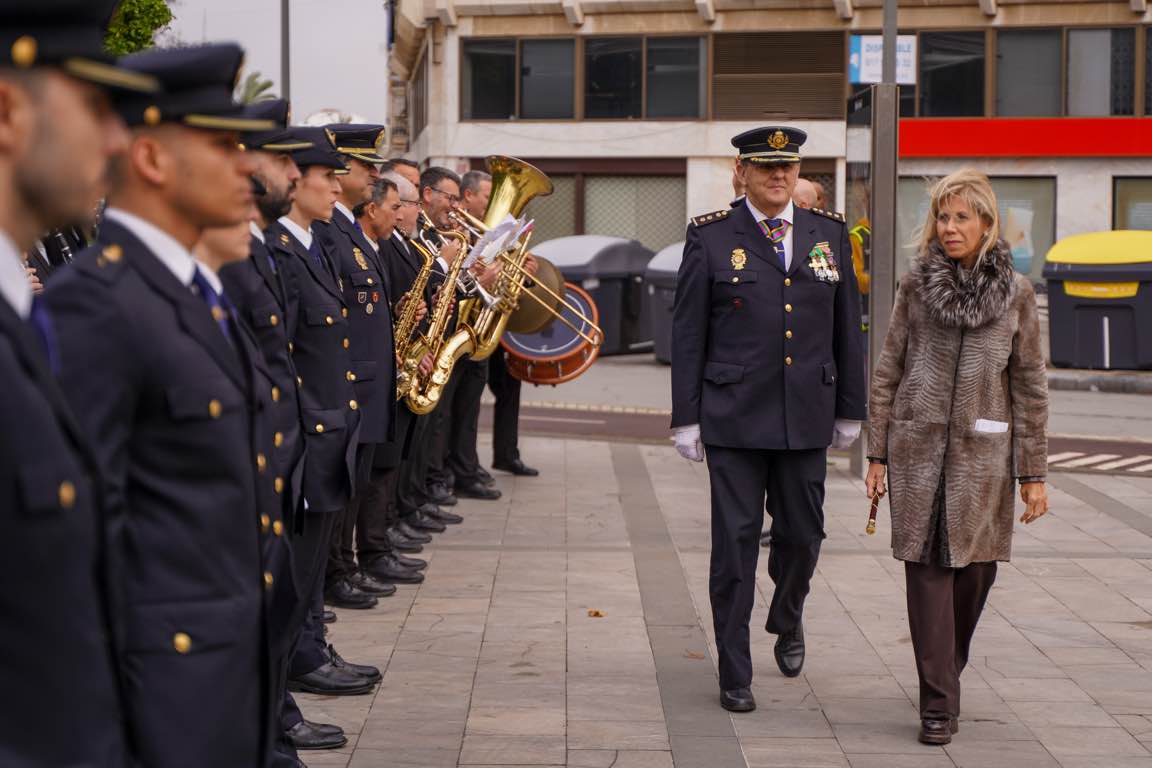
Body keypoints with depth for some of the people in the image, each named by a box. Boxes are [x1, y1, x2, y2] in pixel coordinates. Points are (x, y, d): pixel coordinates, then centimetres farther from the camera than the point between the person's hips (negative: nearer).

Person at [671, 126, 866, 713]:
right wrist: (685, 418, -4)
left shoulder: (829, 232, 8)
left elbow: (846, 328, 12)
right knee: (735, 542, 0)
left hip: (806, 418, 3)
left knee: (802, 532, 10)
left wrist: (850, 410, 11)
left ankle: (787, 621, 41)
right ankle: (735, 675, 9)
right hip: (734, 419, -3)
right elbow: (687, 334, -1)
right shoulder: (710, 236, -1)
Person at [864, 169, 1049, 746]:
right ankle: (938, 704, 1)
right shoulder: (916, 285, 4)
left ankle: (946, 670, 32)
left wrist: (1034, 472, 1)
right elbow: (887, 373, 7)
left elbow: (1030, 387, 3)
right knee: (928, 568, -4)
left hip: (982, 451, 0)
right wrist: (877, 454, 3)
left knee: (976, 567, 6)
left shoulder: (1015, 292, 2)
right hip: (919, 448, 0)